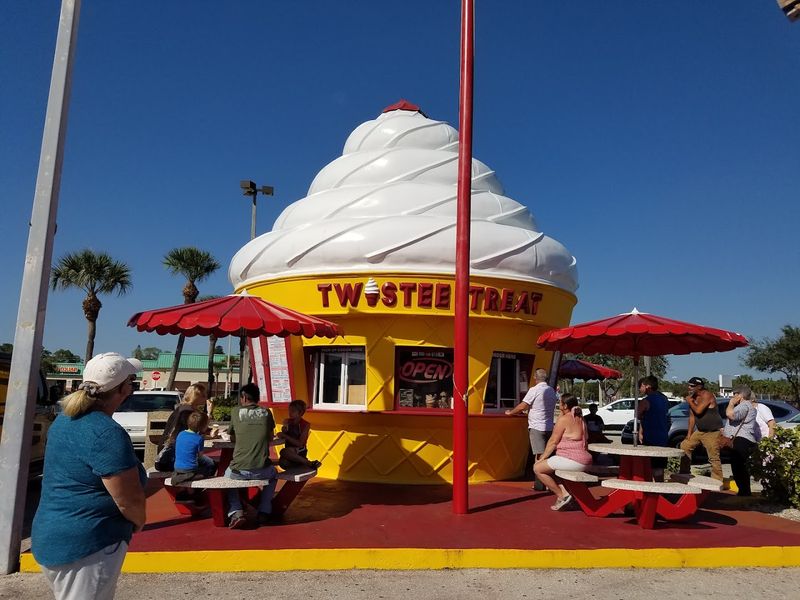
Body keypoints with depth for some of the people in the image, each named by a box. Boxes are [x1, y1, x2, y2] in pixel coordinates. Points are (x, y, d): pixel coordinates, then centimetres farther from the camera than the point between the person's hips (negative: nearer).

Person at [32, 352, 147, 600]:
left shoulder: (65, 419, 5)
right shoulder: (108, 433, -24)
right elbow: (129, 501, -21)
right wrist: (139, 522, 0)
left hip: (52, 538, 10)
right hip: (86, 546, -9)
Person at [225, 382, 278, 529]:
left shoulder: (236, 412, 4)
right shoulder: (266, 412, 7)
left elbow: (232, 438, 18)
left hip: (239, 470, -1)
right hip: (261, 470, 1)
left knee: (228, 475, 33)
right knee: (273, 474, 35)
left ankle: (236, 513, 14)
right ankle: (264, 512, 24)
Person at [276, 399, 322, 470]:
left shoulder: (305, 425, -8)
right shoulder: (287, 422, 5)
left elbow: (300, 443, -16)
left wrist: (285, 435, -19)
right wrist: (284, 430, -14)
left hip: (299, 451, -3)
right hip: (289, 450, 3)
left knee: (284, 452, -37)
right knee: (283, 462, -33)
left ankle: (310, 463, -25)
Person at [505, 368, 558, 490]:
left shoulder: (534, 390, -11)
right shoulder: (552, 391, 11)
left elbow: (522, 406, -13)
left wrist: (510, 412, 4)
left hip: (537, 427, -7)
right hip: (549, 427, 7)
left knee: (539, 456, -7)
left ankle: (540, 484, -10)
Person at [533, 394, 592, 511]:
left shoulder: (564, 419, -12)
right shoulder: (580, 419, 14)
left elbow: (553, 442, -9)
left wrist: (542, 458, -1)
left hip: (572, 461, -10)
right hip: (583, 461, 10)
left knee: (538, 468, -1)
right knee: (549, 462, 28)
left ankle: (562, 495, -3)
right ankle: (562, 489, 14)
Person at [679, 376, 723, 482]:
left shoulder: (707, 395, -16)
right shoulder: (693, 397, 7)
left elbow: (698, 411, -28)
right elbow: (692, 416, 9)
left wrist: (690, 401, -11)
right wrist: (689, 434, 6)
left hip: (712, 432, -9)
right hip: (700, 431, 9)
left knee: (714, 458, -10)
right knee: (684, 446, 10)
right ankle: (684, 474, 18)